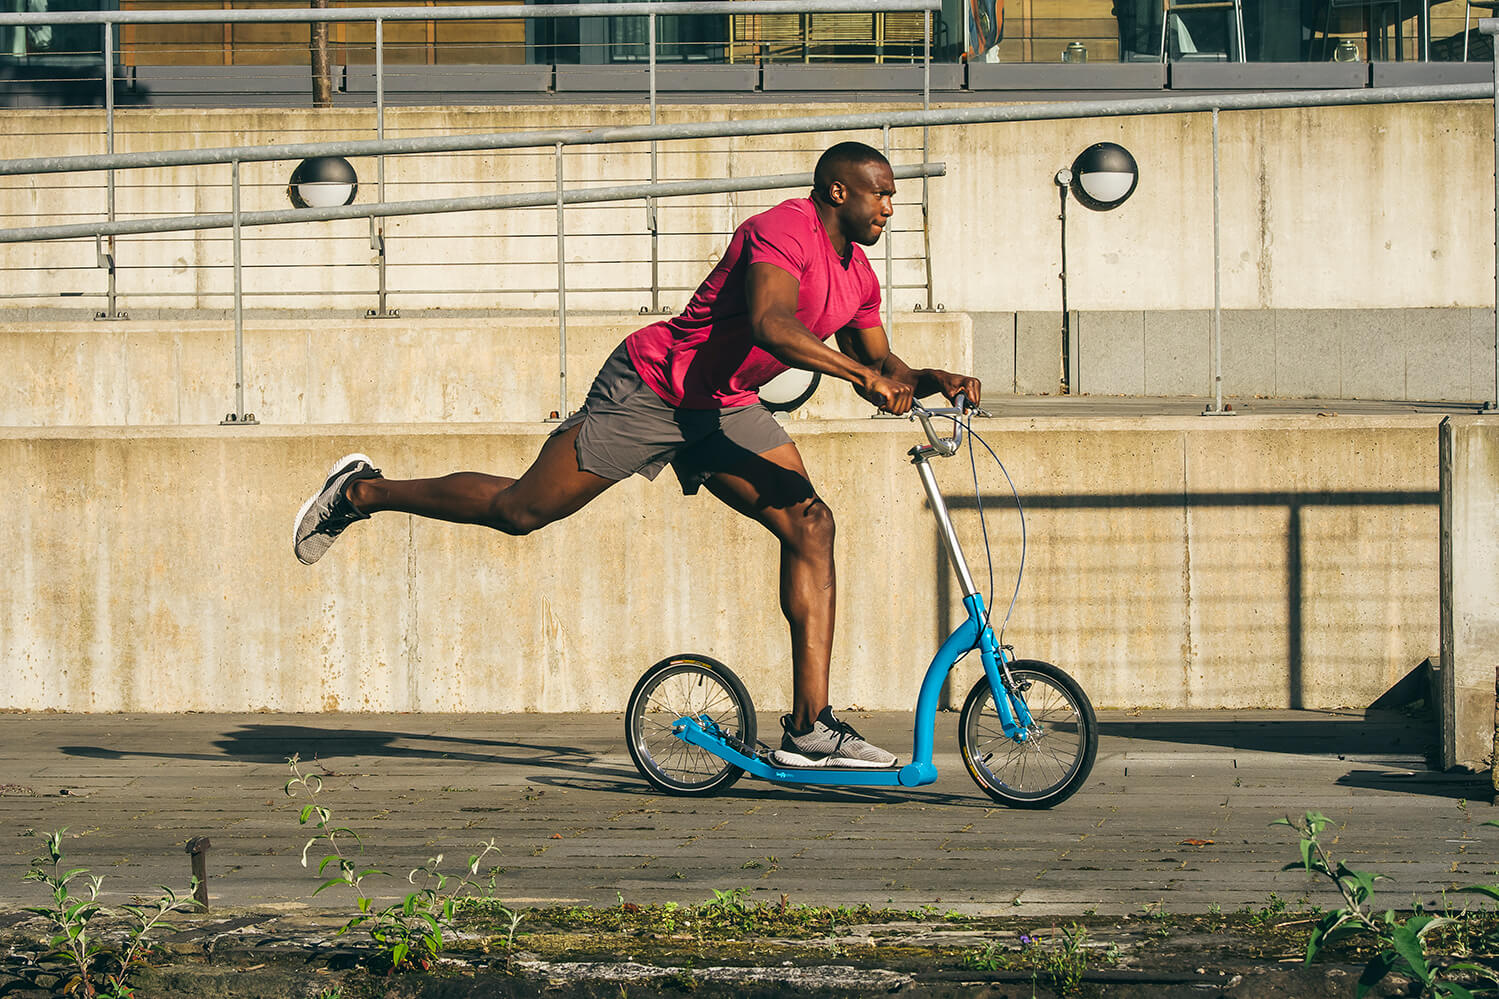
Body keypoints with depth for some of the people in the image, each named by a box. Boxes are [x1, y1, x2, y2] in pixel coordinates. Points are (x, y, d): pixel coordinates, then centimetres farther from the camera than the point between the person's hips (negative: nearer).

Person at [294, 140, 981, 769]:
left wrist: (931, 380, -4)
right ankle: (361, 492, 23)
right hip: (651, 389, -8)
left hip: (725, 410, 8)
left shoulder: (857, 276, 6)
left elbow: (880, 363, 17)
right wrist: (860, 374, -43)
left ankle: (810, 728, -11)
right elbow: (769, 324, -39)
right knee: (519, 511, -1)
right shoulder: (784, 231, -22)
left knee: (810, 525, -9)